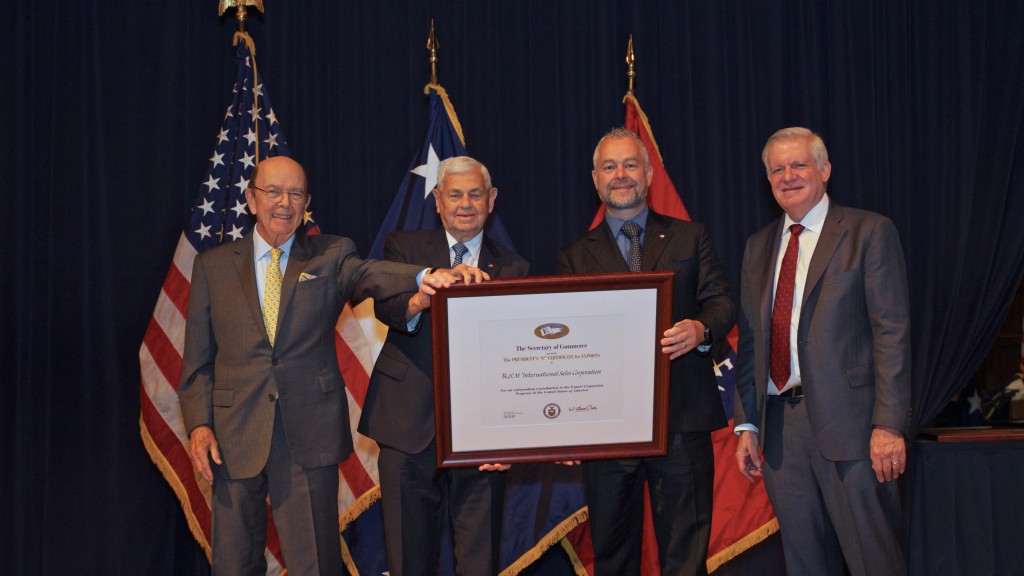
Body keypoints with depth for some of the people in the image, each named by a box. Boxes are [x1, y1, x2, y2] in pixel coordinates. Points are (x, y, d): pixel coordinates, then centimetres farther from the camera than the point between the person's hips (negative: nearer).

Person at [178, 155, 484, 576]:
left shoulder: (330, 256, 6)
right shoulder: (212, 265, 10)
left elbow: (369, 275, -16)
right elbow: (197, 359, 9)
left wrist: (425, 276, -38)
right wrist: (199, 424, -4)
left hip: (310, 433, -1)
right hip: (235, 438, 1)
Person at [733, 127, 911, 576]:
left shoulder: (869, 232, 0)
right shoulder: (758, 246, 16)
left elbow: (892, 332, -7)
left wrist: (889, 423, -15)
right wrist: (747, 425, 10)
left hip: (847, 420, -5)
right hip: (779, 425, 5)